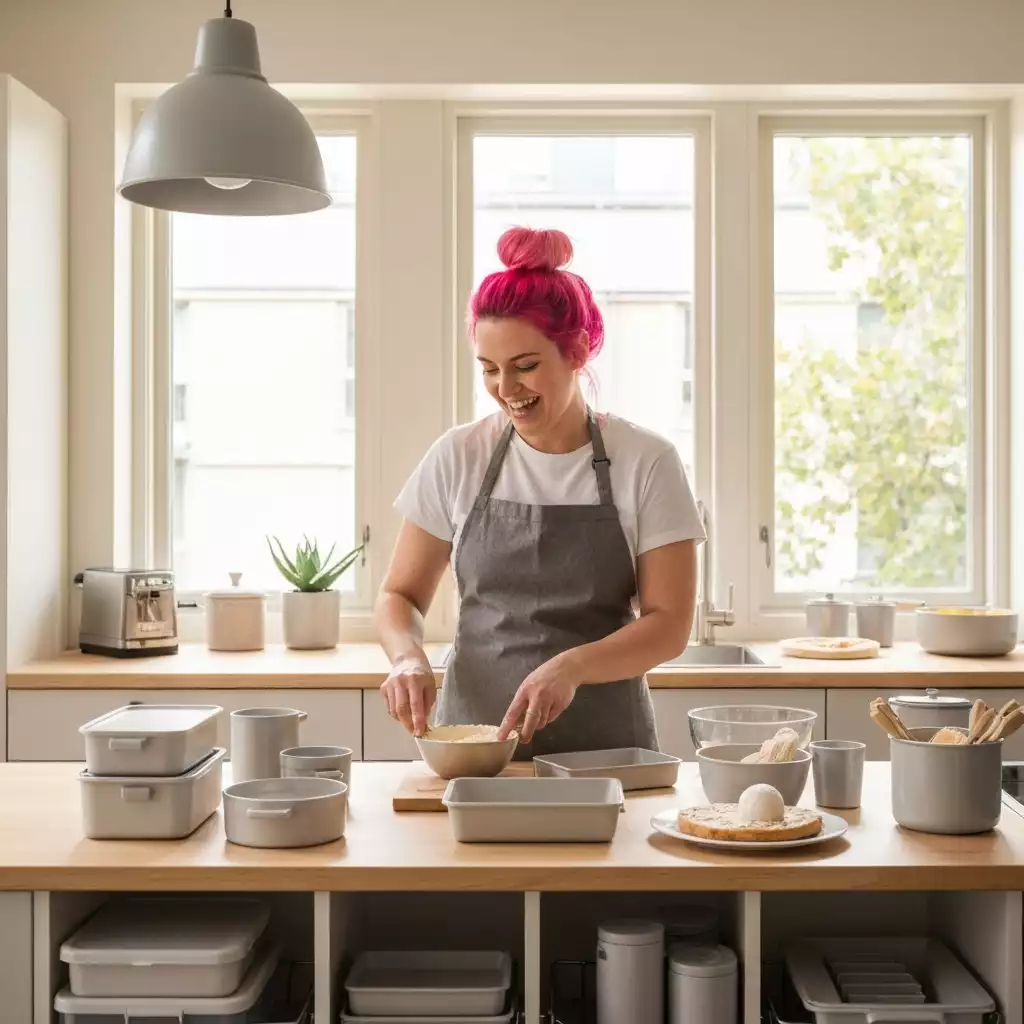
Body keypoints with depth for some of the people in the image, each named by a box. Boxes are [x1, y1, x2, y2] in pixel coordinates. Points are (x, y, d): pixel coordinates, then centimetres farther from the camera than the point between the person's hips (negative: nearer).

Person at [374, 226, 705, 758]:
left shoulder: (646, 463, -2)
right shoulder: (457, 458, 3)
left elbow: (669, 624, -4)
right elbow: (398, 595, 9)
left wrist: (572, 665, -21)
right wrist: (410, 658, -12)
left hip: (606, 748, -1)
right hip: (471, 735, 1)